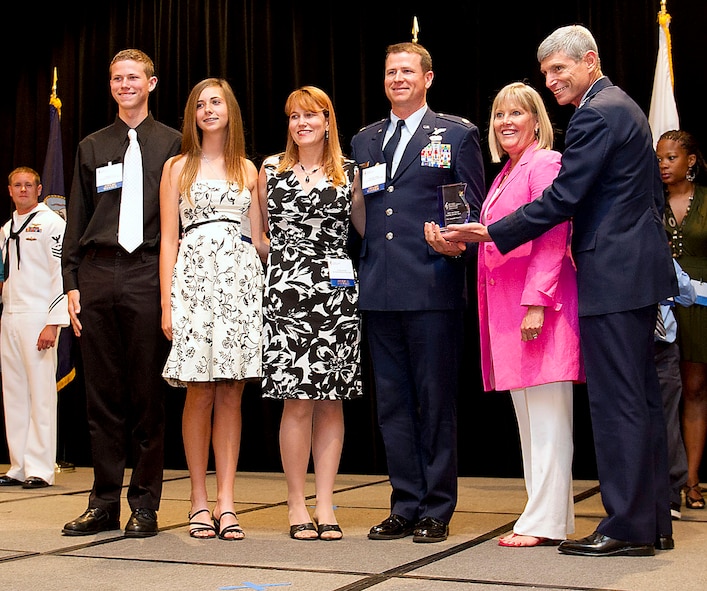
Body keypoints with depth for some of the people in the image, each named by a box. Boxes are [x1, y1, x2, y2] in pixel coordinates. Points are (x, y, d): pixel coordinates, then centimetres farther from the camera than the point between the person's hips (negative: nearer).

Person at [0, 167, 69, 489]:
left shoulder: (51, 223, -3)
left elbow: (62, 274, -10)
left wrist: (53, 323, -16)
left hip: (38, 318, -7)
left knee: (40, 393, -6)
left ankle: (40, 469, -3)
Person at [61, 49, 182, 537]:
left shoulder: (173, 144, 8)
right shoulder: (92, 147, 17)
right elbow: (78, 219, 15)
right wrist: (72, 282, 6)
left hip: (147, 274, -3)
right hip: (98, 274, 3)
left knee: (148, 393, -1)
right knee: (102, 392, 5)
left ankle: (145, 505, 7)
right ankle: (104, 502, 12)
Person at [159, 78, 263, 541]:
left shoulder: (249, 170, 17)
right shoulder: (178, 168, 11)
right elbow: (168, 239, 5)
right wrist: (167, 302, -5)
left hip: (242, 280, 2)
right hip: (195, 279, -2)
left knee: (231, 395, 0)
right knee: (200, 394, -3)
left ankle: (226, 501, 2)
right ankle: (200, 500, 5)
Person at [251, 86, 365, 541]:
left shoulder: (348, 173, 10)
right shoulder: (271, 170, 11)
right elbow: (257, 234, 18)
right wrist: (282, 252, 4)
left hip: (337, 293, 1)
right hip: (287, 290, -1)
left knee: (331, 400, 2)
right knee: (297, 400, -5)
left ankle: (325, 505, 8)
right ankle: (297, 505, 5)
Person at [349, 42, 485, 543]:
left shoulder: (458, 135, 5)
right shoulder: (364, 140, 18)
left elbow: (474, 212, 2)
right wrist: (360, 269, 3)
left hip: (433, 289, -5)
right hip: (379, 290, 5)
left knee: (436, 402, 1)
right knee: (392, 403, 9)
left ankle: (437, 511, 10)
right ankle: (406, 507, 19)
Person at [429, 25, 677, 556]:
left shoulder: (596, 116, -13)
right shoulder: (624, 106, 19)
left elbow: (562, 199, -18)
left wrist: (490, 233, -14)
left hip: (612, 277, -11)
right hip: (640, 270, 11)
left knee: (617, 401, -6)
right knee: (642, 397, 13)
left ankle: (628, 528, 0)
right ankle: (654, 521, 21)